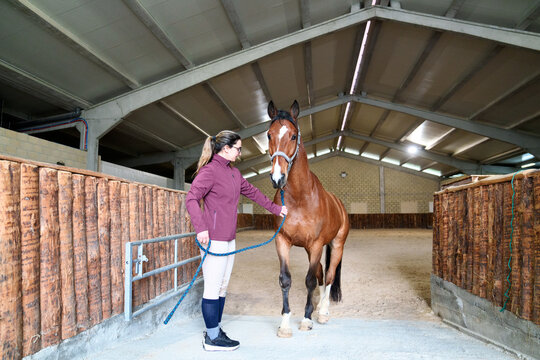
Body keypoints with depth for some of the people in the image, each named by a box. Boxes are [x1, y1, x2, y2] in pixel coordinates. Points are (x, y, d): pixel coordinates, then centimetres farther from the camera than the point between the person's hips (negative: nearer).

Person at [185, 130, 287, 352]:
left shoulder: (234, 173, 14)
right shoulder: (210, 171, -12)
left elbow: (252, 192, 25)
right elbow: (191, 199, -20)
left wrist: (276, 209, 29)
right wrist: (201, 228, -32)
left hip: (229, 240, 9)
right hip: (213, 240, -9)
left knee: (222, 287, 16)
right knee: (213, 288, 1)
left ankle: (213, 331, 30)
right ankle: (212, 339, 14)